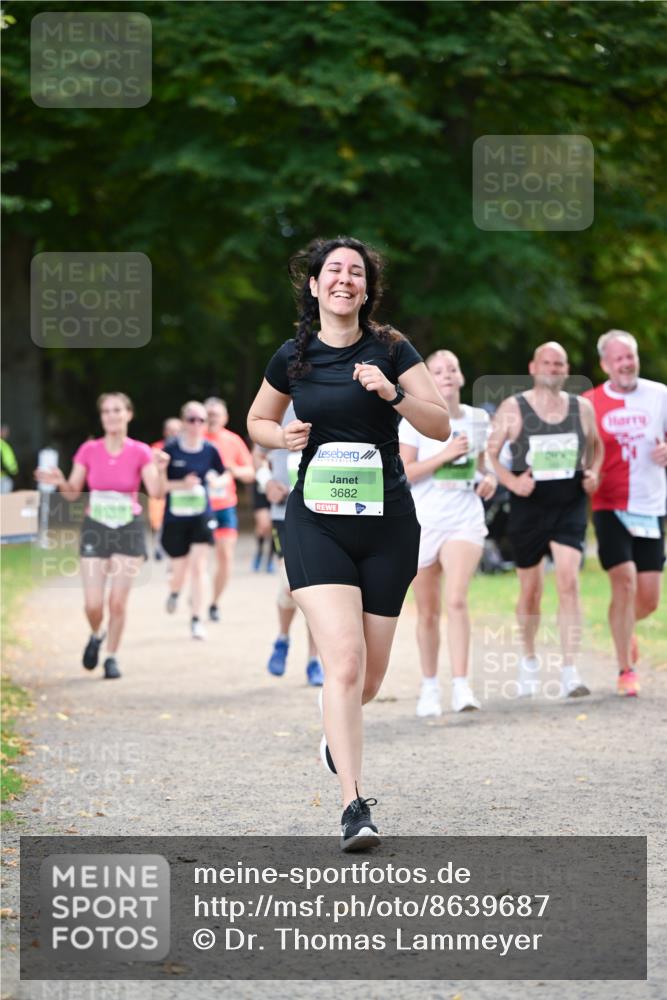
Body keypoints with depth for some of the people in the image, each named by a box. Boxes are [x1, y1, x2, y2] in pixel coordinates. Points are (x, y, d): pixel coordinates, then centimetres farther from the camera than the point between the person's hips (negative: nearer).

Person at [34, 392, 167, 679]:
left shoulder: (140, 452, -6)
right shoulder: (89, 450, -3)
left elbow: (156, 492, -14)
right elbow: (73, 492, 2)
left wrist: (159, 470, -34)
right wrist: (60, 482, -19)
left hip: (129, 529, -1)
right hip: (95, 529, 1)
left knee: (118, 601, -3)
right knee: (93, 604, -5)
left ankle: (112, 656, 15)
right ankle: (96, 635, 28)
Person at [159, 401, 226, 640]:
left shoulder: (210, 450, -2)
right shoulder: (170, 449, -9)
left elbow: (225, 477, 11)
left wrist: (217, 481, -12)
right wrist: (182, 484, -22)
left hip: (201, 516, 1)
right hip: (175, 517, -1)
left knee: (199, 567, -10)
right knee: (179, 569, 9)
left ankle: (196, 621, -5)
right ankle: (174, 593, 47)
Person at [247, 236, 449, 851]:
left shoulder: (391, 350, 1)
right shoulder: (293, 357, 4)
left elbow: (441, 426, -2)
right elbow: (258, 420, 19)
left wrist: (392, 393, -18)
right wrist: (282, 437, -3)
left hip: (387, 523, 1)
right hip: (317, 519, -1)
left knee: (371, 672, 8)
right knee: (344, 658, -17)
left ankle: (338, 733, 44)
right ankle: (355, 806, -18)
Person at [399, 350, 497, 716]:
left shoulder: (478, 419, 8)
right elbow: (402, 472, -10)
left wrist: (488, 478, 3)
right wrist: (445, 455, -18)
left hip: (465, 520, 1)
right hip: (422, 523, -1)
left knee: (457, 600, -20)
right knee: (428, 612, 7)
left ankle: (461, 686, -22)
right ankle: (429, 687, 22)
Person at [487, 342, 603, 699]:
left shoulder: (582, 408, 5)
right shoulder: (512, 409, -2)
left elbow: (595, 445, 22)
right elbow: (489, 453, 0)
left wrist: (593, 472, 3)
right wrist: (511, 481, -16)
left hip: (570, 506, 1)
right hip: (528, 507, -1)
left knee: (569, 583, -16)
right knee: (530, 592, 9)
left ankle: (570, 671, -16)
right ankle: (529, 659, 33)